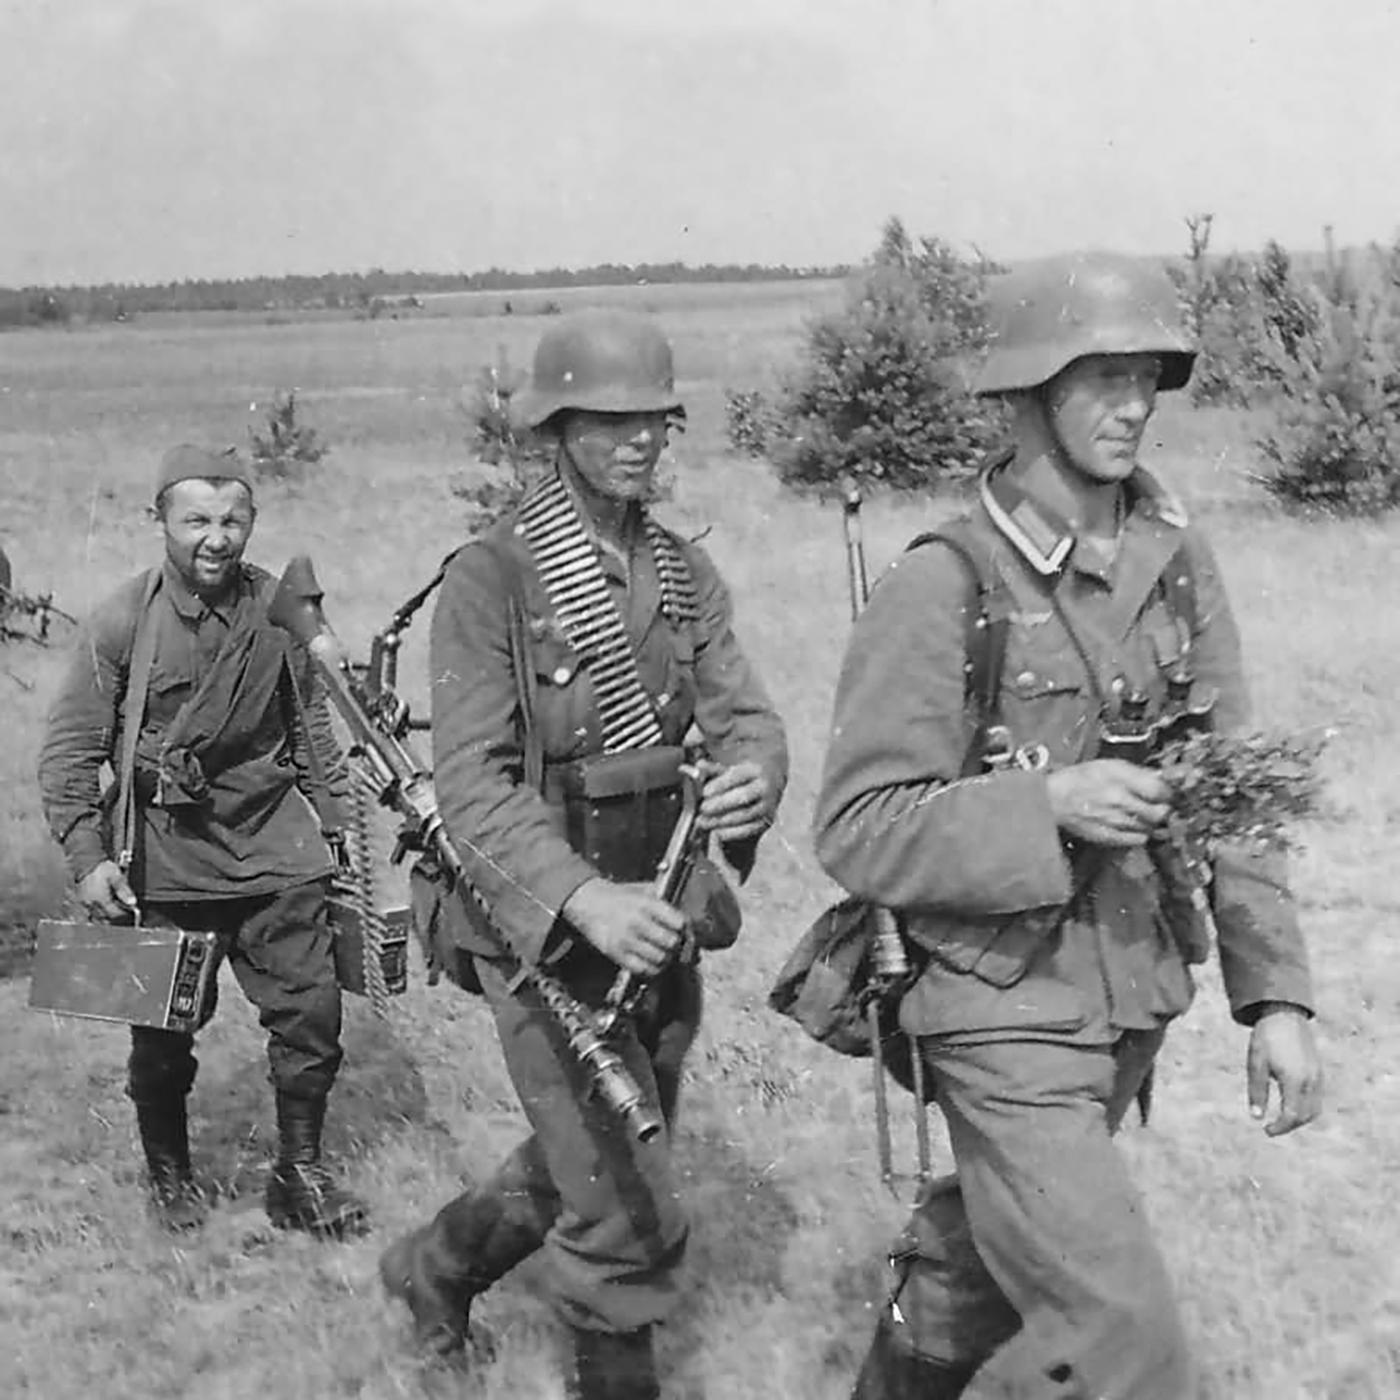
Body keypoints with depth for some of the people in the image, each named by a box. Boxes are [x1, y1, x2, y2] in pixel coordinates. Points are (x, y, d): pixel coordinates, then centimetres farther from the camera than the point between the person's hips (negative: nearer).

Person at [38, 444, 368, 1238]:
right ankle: (169, 1171, 29)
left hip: (273, 850, 2)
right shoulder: (125, 621, -8)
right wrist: (88, 858, -11)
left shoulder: (282, 611, 0)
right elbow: (69, 752, -3)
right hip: (164, 861, -2)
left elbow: (313, 732, 13)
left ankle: (301, 1173, 19)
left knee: (312, 1010, 1)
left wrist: (333, 834, 13)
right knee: (163, 1030, 6)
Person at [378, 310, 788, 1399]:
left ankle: (438, 1264, 50)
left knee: (590, 1168, 23)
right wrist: (585, 898, -35)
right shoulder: (494, 580, -13)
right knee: (628, 1216, -7)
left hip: (662, 920, 7)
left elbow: (745, 716, -2)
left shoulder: (687, 575, 6)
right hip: (547, 931, -7)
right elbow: (474, 782, -20)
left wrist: (752, 778, -27)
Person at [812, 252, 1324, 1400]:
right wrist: (1046, 807, -26)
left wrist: (1277, 994, -1)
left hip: (1134, 1003, 6)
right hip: (1004, 1015, -6)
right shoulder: (942, 587, -16)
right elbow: (857, 831, -15)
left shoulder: (1177, 562, 1)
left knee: (982, 1260, 24)